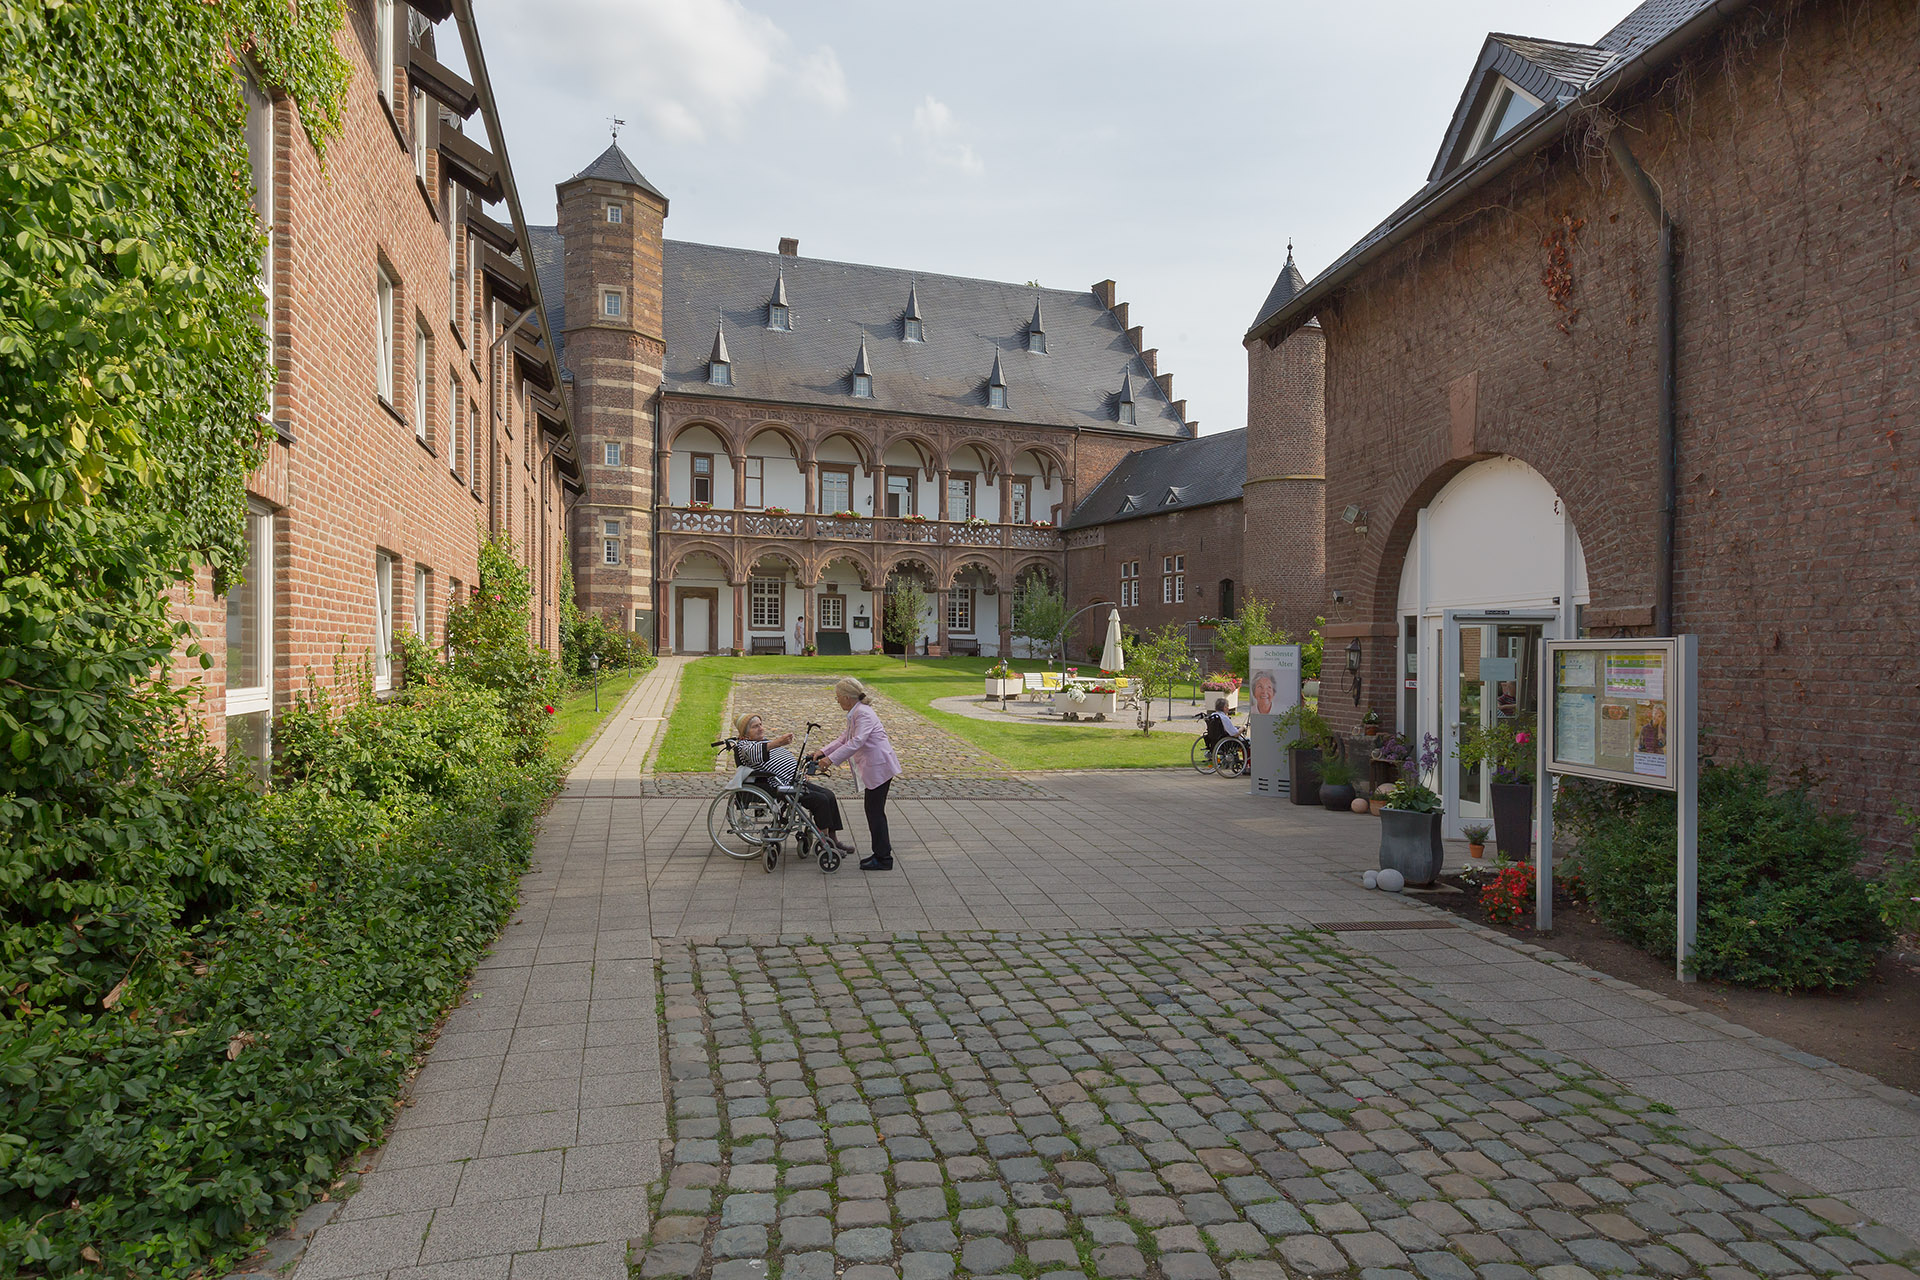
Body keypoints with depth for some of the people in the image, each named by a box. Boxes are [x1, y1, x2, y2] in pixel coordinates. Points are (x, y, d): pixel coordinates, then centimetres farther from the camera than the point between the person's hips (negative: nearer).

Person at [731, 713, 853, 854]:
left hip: (797, 781, 10)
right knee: (820, 800, -20)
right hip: (782, 787, -10)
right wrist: (777, 742, -48)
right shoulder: (743, 745, -7)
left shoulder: (766, 740, 22)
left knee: (830, 795, -1)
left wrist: (800, 759, 16)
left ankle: (834, 840, 5)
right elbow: (753, 753, -32)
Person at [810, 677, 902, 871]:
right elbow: (845, 738, 19)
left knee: (875, 812, -4)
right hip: (875, 768, 10)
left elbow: (856, 742, -28)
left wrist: (831, 759, -29)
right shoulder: (855, 713, 14)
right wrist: (823, 752, 10)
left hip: (879, 768, -10)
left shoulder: (863, 714, -19)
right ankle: (881, 853, 25)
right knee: (874, 811, 16)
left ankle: (883, 858, 4)